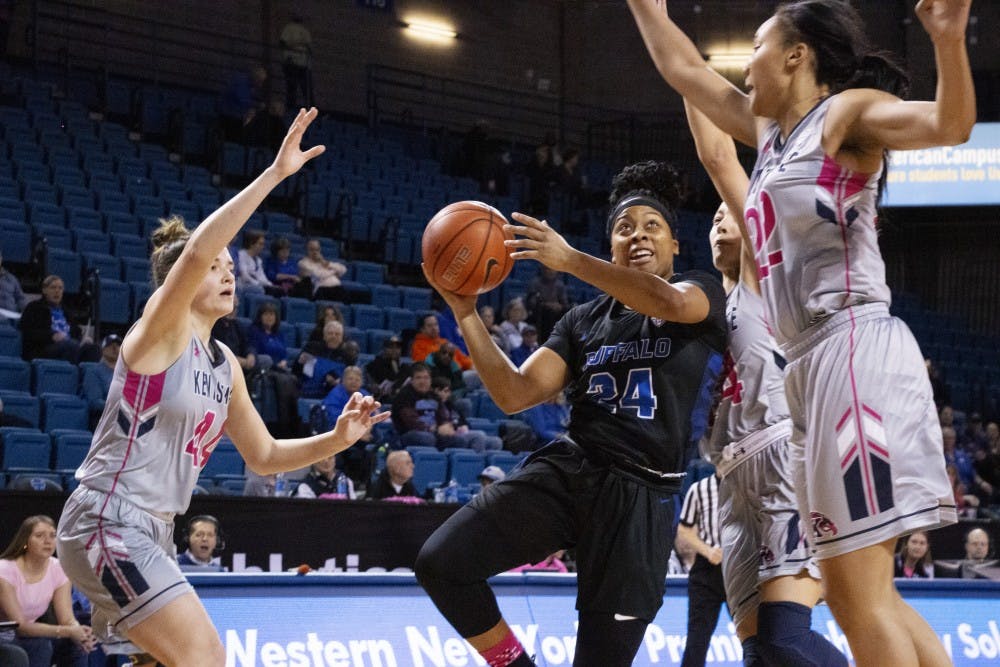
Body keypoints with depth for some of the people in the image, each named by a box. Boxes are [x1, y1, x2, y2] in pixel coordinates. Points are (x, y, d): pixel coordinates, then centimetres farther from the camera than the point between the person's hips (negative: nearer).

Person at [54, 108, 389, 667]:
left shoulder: (225, 364, 15)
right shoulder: (163, 326, -9)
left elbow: (263, 456, 21)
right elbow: (196, 251, -28)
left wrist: (337, 439, 4)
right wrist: (275, 174, -32)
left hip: (151, 531, 10)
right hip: (108, 521, -10)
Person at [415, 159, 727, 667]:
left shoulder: (702, 293, 4)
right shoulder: (584, 321, 16)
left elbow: (671, 303, -23)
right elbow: (515, 395, 8)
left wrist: (570, 260, -29)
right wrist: (466, 314, -4)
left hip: (640, 493, -4)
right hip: (564, 468, 4)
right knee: (439, 564, -13)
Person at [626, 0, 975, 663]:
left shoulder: (847, 113, -3)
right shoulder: (770, 130, 21)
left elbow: (950, 124, -21)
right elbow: (684, 70, 32)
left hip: (854, 350, -9)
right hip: (816, 363, 9)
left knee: (859, 594, -13)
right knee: (860, 594, 8)